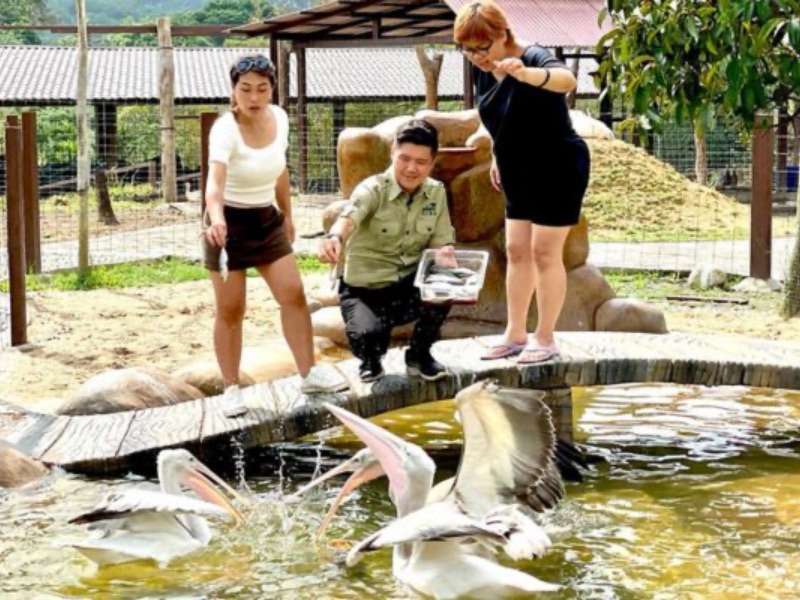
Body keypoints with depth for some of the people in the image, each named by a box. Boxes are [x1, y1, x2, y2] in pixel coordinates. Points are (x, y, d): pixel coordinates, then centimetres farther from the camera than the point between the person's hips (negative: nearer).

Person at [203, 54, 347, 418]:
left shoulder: (279, 118, -5)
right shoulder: (225, 130, -25)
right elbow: (215, 182, -41)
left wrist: (287, 216, 18)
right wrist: (217, 219, -59)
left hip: (267, 219, 6)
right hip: (229, 223, -5)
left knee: (294, 294, 2)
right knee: (231, 309, 0)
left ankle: (309, 374, 13)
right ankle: (231, 389, 11)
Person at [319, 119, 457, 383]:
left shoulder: (436, 193, -1)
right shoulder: (373, 189, -17)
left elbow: (441, 241, 3)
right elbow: (350, 216, -38)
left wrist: (445, 253, -24)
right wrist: (334, 237, -63)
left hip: (409, 287, 4)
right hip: (365, 290, -4)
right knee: (366, 337, -34)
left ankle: (419, 354, 1)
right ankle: (371, 359, 9)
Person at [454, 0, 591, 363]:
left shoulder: (533, 59, -26)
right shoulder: (482, 71, -3)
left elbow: (566, 80, -49)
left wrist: (525, 73, -67)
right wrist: (498, 158, 16)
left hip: (558, 171, -8)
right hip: (521, 174, 8)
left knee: (545, 252, -4)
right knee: (516, 250, 10)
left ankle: (545, 339, 7)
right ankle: (515, 335, 19)